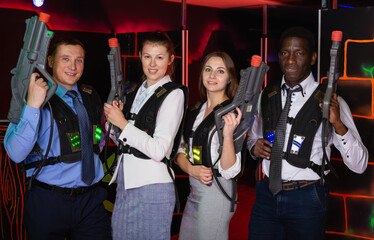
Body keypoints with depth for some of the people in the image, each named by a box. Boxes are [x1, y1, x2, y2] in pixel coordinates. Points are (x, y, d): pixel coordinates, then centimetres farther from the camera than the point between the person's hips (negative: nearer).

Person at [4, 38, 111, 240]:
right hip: (48, 203, -4)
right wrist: (33, 106, -27)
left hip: (91, 200, 4)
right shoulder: (35, 99, -8)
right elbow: (16, 154, -22)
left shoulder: (91, 98, 9)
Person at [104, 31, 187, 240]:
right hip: (125, 181, 7)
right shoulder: (135, 93, 12)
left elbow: (159, 150, -19)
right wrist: (114, 119, -1)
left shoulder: (173, 94, -10)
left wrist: (123, 123, -14)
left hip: (152, 186, -7)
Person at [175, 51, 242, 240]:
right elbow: (180, 150, 12)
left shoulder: (232, 114, -12)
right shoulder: (195, 110, 9)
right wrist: (191, 169, -9)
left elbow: (230, 171, -18)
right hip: (195, 190, 7)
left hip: (217, 191, -7)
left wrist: (228, 134, -33)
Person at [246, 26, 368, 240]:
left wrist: (338, 124, -25)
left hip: (306, 199, -3)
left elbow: (359, 165, -12)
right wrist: (255, 147, 1)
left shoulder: (329, 102, -6)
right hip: (266, 196, 3)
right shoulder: (266, 96, 7)